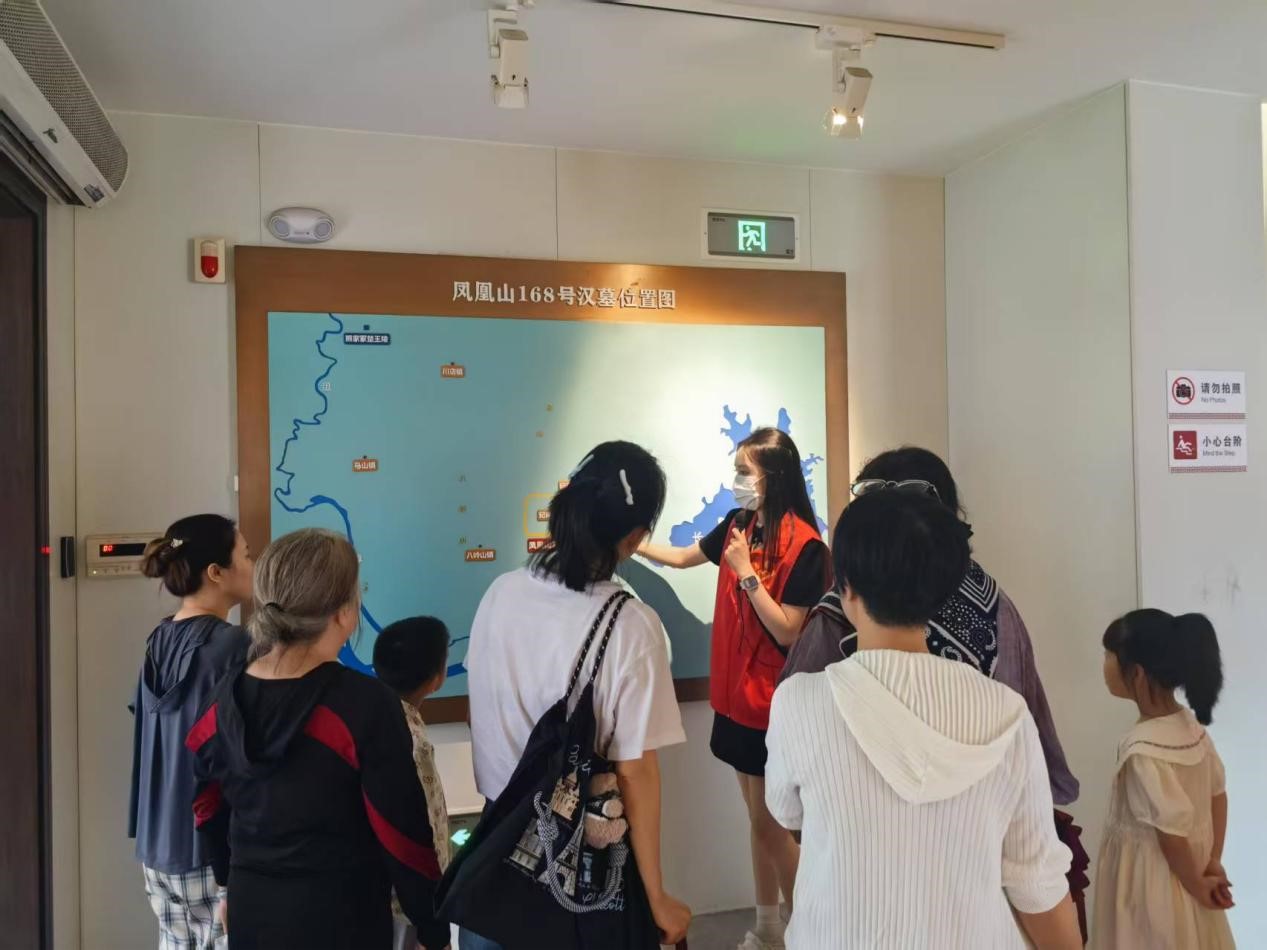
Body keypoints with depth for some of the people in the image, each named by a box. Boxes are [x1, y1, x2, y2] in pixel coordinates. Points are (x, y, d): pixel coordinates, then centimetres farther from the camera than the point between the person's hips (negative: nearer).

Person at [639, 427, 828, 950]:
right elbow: (682, 556, 17)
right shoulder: (739, 524, 2)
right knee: (759, 819, 18)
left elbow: (786, 632, -20)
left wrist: (746, 572, -21)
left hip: (773, 702, -7)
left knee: (771, 823, 6)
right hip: (738, 693, 7)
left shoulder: (803, 545, -19)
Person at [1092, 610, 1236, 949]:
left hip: (1152, 877, -7)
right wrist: (1213, 862, 6)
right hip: (1190, 864, 7)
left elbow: (1172, 830, -23)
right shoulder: (1191, 725, -5)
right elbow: (1218, 794, 3)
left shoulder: (1142, 749, -29)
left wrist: (1194, 884, -8)